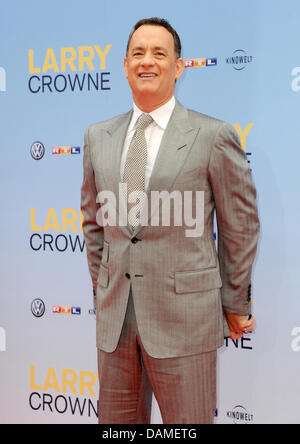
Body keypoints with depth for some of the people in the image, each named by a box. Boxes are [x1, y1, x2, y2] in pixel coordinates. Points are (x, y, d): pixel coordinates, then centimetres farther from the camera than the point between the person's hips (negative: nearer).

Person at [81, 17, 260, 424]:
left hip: (184, 315, -4)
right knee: (117, 420, 12)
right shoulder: (99, 136, 9)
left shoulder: (213, 136, -5)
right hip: (115, 317, 4)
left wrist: (235, 306, 4)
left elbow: (240, 227, 0)